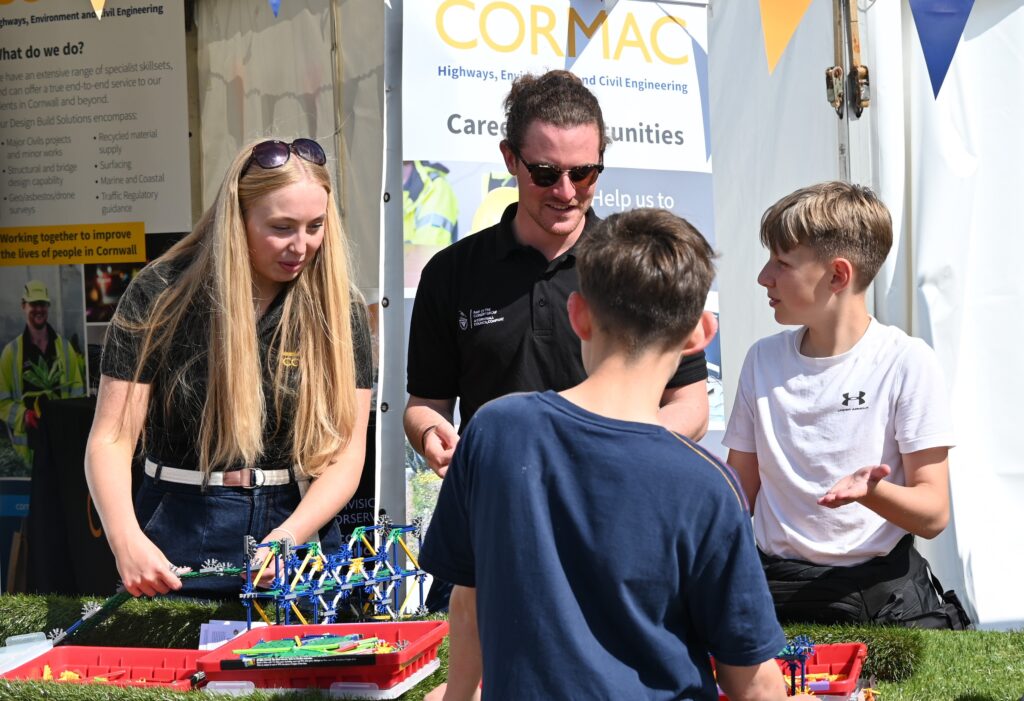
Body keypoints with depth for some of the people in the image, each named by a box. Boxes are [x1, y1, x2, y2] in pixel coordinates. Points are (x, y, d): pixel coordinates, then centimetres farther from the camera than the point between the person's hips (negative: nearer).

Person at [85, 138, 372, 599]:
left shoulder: (339, 309, -3)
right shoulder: (161, 294, -8)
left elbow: (347, 452, -6)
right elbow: (111, 439, -10)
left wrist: (287, 539, -23)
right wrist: (126, 542, -28)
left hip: (300, 529, 2)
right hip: (180, 541, -1)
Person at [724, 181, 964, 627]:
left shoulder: (907, 362, -3)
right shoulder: (763, 360, 10)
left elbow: (933, 515, -6)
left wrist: (870, 492, -26)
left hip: (880, 589, -3)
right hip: (776, 586, 3)